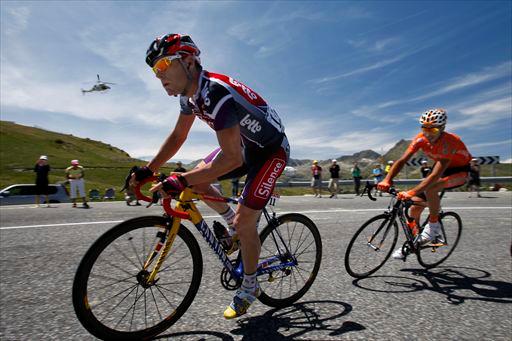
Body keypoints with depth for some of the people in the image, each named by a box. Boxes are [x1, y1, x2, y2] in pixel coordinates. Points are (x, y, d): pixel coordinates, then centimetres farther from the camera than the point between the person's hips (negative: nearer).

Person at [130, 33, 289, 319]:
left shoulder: (217, 93, -32)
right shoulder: (190, 93, -4)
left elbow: (232, 159, -36)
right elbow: (178, 136, 6)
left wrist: (179, 182, -36)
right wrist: (149, 170, -2)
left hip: (271, 150, -8)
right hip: (244, 145, 8)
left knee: (245, 221, -11)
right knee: (197, 179, -1)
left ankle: (250, 288, 15)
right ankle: (234, 224, 19)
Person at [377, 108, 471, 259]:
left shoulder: (449, 142, -35)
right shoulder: (421, 139, -19)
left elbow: (435, 175, -44)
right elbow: (402, 160, -25)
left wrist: (411, 192, -55)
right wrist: (387, 180, -41)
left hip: (460, 170, -5)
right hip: (441, 167, 6)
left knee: (430, 188, -37)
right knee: (415, 206, -6)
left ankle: (434, 225, -13)